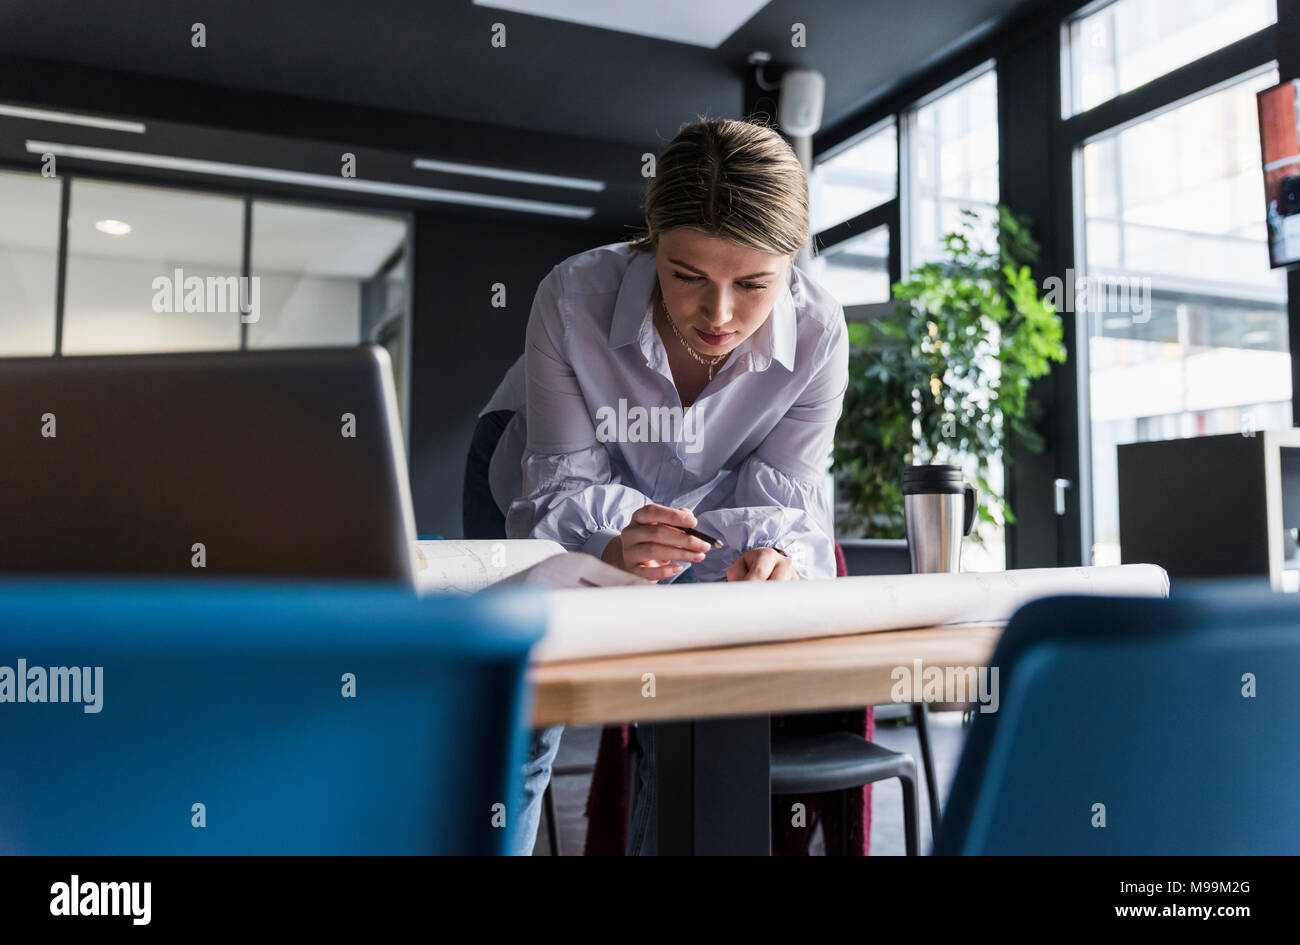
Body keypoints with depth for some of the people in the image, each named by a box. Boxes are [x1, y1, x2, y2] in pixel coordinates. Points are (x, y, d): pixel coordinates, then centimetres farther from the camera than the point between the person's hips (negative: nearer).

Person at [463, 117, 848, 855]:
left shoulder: (818, 331, -30)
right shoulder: (575, 297, -35)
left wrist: (782, 559, -48)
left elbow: (783, 498, -25)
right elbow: (562, 488, -31)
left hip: (688, 504, 2)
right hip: (540, 491, -1)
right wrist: (611, 545, -53)